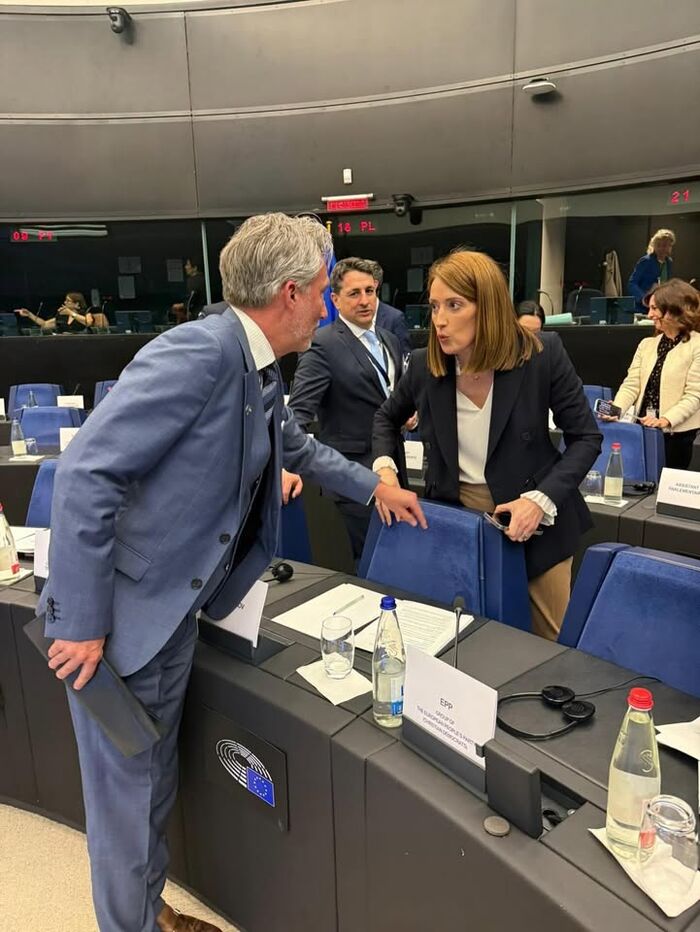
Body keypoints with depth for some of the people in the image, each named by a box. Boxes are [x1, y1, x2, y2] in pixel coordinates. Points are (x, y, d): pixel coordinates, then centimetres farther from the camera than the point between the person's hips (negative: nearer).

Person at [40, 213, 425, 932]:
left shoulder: (261, 375, 6)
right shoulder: (200, 351, -24)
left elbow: (298, 450, 26)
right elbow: (86, 473, -27)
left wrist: (374, 486, 33)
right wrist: (82, 621, -23)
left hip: (174, 611, 9)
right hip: (118, 614, -9)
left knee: (155, 784, 23)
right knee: (126, 797, 9)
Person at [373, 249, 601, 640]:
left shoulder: (542, 354, -15)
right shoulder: (425, 365, -7)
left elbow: (586, 437, -6)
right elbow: (387, 417, 13)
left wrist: (542, 499, -19)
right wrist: (384, 467, -5)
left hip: (536, 516, -1)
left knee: (552, 644, 13)